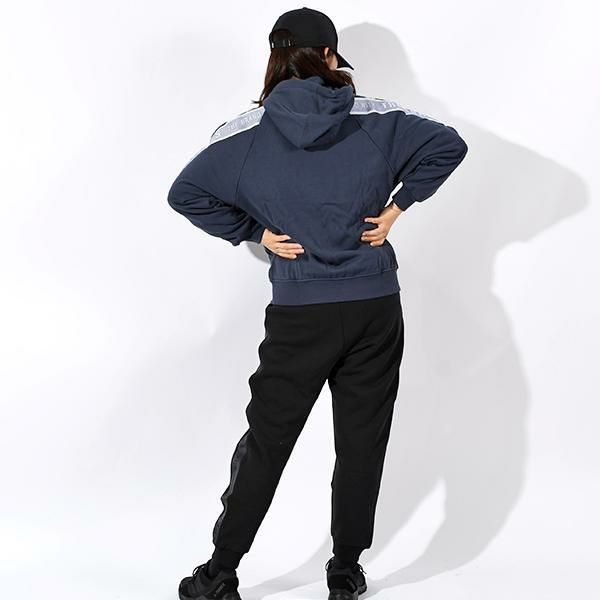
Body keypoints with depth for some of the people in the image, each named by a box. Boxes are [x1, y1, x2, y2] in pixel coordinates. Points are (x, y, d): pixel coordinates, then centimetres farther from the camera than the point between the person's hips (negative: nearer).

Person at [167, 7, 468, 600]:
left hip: (298, 315, 0)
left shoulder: (246, 131, 0)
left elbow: (185, 192, -1)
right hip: (375, 308, 1)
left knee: (266, 443, 10)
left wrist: (254, 232, 3)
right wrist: (395, 206, 2)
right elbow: (448, 145, -1)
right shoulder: (376, 117, 0)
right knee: (362, 443, 11)